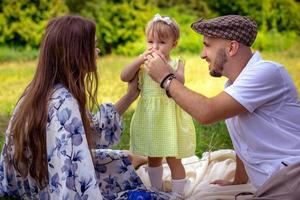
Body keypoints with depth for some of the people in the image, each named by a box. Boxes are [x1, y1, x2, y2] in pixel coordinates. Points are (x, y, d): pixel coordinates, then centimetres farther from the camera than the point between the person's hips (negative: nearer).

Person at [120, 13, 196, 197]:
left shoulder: (176, 63, -4)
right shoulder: (143, 64, 3)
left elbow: (180, 81, -22)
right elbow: (124, 77, -10)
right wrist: (141, 59, -19)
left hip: (169, 116, -4)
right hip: (148, 116, 4)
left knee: (173, 159, 2)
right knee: (153, 157, 19)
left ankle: (178, 194, 16)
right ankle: (156, 190, 36)